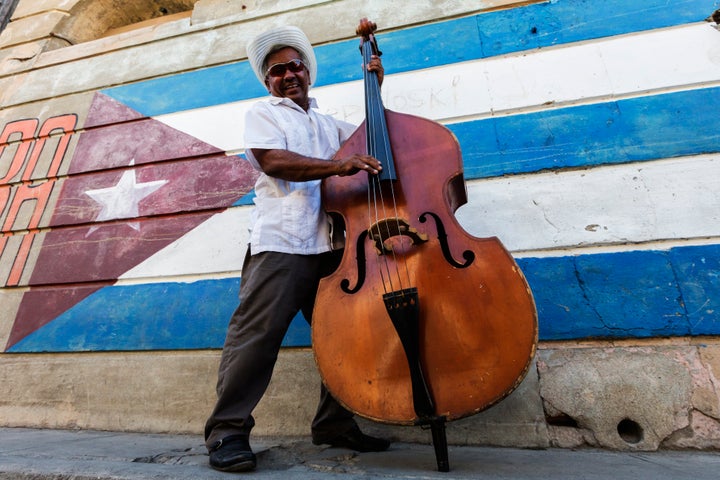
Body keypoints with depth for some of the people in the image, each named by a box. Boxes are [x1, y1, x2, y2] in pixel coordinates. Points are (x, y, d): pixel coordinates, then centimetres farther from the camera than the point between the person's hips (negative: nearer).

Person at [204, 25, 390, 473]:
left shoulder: (327, 124, 31)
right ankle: (228, 431, 7)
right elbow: (273, 160, -6)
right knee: (257, 332, -9)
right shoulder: (263, 113, 15)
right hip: (281, 242, -5)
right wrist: (335, 165, -18)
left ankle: (334, 423, 18)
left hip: (331, 245, 6)